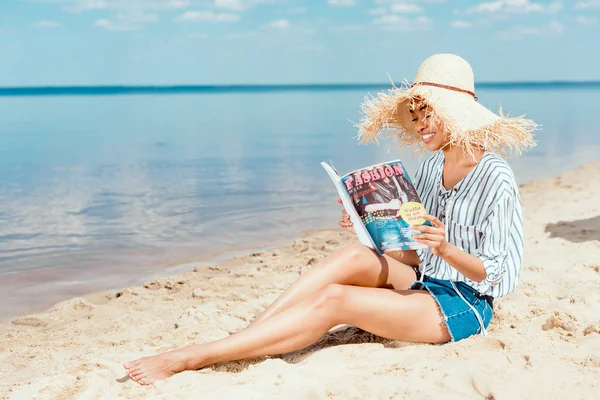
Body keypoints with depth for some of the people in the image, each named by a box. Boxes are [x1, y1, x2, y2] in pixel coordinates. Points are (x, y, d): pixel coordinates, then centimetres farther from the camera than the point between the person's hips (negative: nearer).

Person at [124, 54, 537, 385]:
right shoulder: (432, 165, 7)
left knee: (333, 300, -25)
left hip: (464, 306, -6)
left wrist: (445, 248, -30)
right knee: (355, 255, -24)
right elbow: (416, 253, 10)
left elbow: (493, 273, -13)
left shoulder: (497, 180, -15)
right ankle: (241, 337, -25)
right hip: (422, 282, 7)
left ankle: (189, 358, -26)